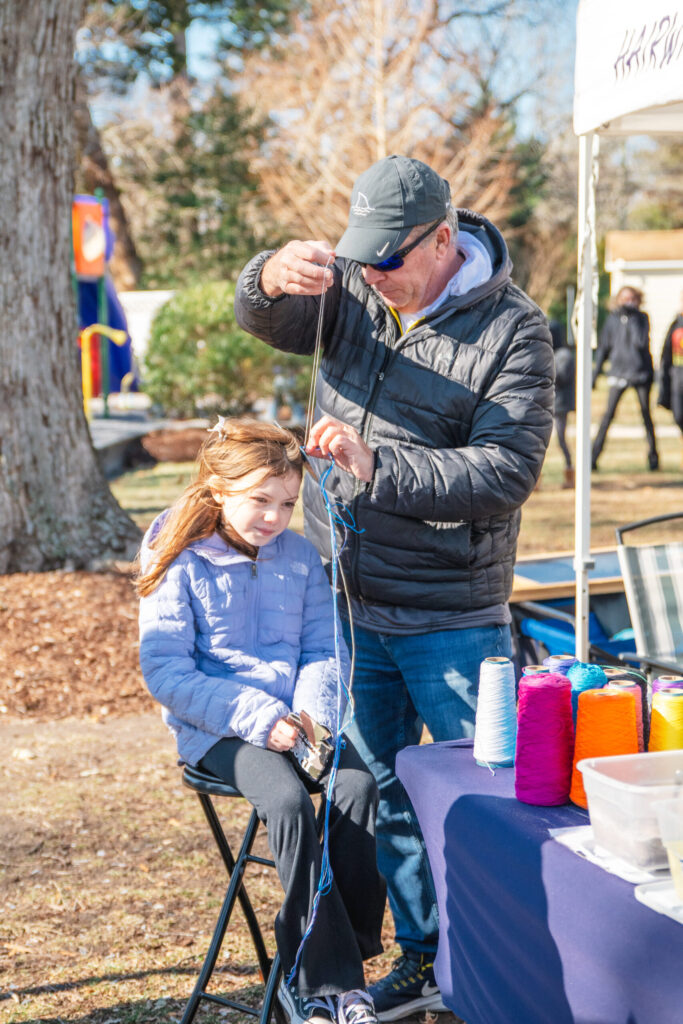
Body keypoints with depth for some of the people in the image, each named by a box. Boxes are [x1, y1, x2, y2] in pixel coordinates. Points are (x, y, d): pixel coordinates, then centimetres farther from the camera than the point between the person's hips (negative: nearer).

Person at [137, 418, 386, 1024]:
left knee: (359, 785, -25)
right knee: (289, 803, -31)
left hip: (297, 721, 4)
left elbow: (325, 649, 11)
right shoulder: (180, 564, -5)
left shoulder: (300, 556, 10)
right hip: (219, 731, -4)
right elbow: (165, 670, -10)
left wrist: (314, 714, -11)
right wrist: (257, 718, -19)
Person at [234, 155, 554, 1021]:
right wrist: (274, 278, -30)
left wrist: (377, 468, -28)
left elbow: (506, 472, -20)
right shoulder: (356, 291, 4)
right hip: (348, 607, 5)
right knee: (385, 790, 13)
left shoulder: (512, 330, -12)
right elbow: (263, 321, -6)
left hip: (453, 620, -5)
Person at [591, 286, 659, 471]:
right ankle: (594, 455, -7)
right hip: (618, 371, 1)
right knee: (608, 414, -7)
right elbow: (603, 346, 12)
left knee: (646, 414, 5)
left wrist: (632, 318, -18)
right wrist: (596, 372, 9)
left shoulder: (642, 318, 0)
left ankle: (653, 455, 17)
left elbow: (641, 341, -16)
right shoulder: (612, 319, 6)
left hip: (641, 371, -1)